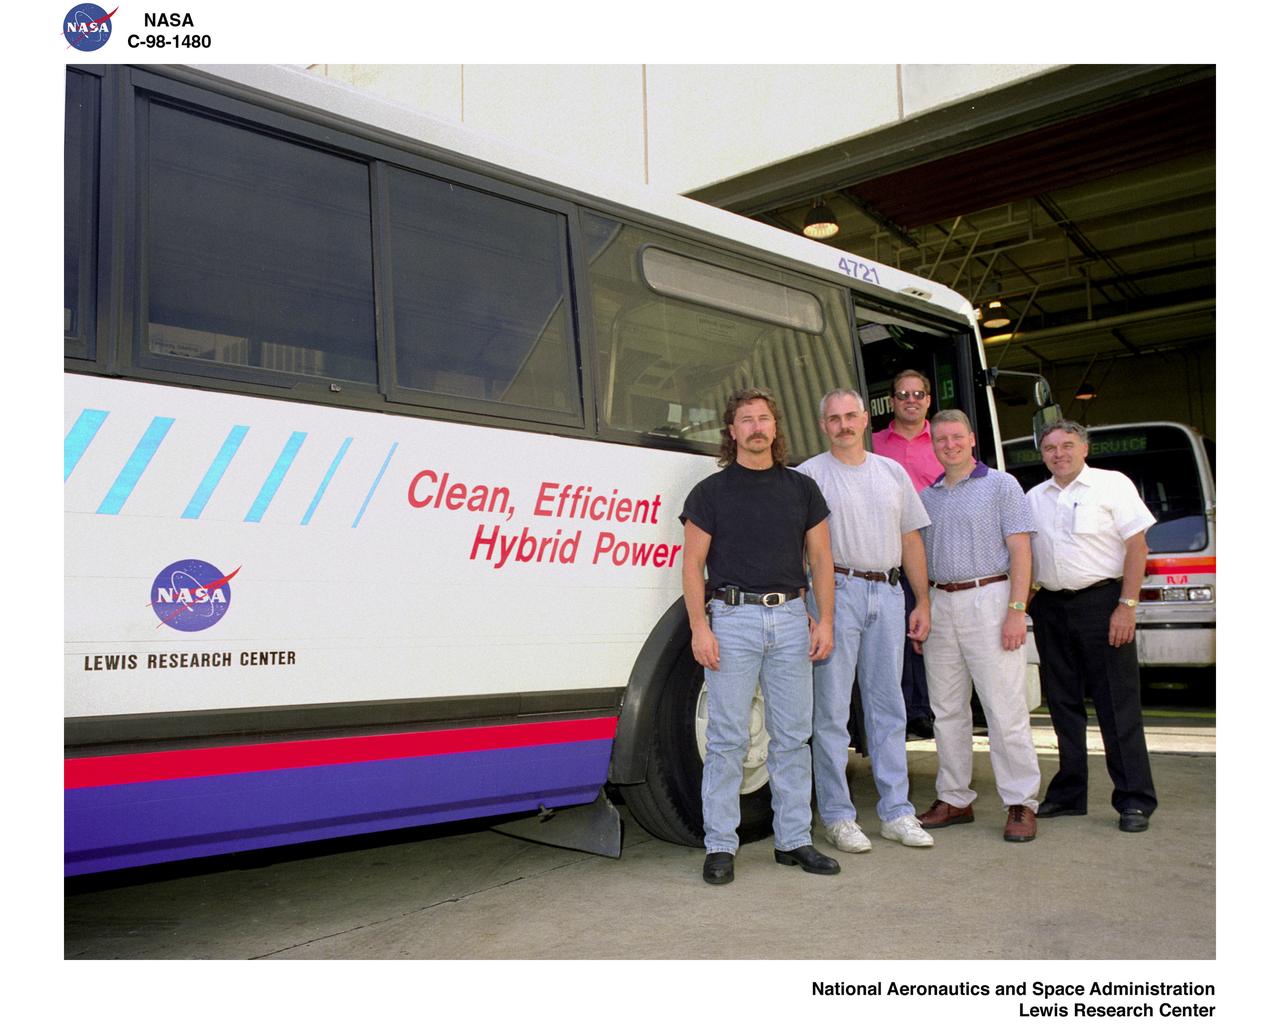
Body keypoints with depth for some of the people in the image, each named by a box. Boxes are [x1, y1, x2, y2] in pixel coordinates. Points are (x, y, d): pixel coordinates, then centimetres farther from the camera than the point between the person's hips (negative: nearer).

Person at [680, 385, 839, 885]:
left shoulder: (802, 488, 12)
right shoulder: (710, 492, 4)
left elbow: (820, 559, 12)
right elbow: (693, 565, 1)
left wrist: (824, 621, 3)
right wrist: (700, 628, -9)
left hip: (790, 618, 3)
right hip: (732, 618, -3)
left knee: (793, 736, 7)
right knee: (727, 738, -2)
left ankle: (794, 840, 18)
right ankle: (720, 846, 7)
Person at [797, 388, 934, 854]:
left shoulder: (892, 472, 15)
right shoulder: (810, 474, 1)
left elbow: (911, 540, 17)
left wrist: (923, 601, 11)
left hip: (888, 593, 4)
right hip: (837, 592, -4)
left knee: (889, 707, 9)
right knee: (832, 708, -1)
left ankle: (896, 813, 17)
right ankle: (837, 816, 8)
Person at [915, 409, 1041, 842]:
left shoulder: (1001, 485, 2)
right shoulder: (927, 497, 17)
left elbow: (1020, 550, -5)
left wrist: (1016, 610, -14)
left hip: (988, 599, -5)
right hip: (939, 605, 6)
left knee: (1005, 709, -4)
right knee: (947, 710, 9)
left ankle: (1021, 803, 4)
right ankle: (955, 799, 18)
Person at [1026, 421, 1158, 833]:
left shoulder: (1112, 484, 0)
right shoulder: (1034, 497, 14)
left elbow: (1136, 546, -5)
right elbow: (1024, 553, 17)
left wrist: (1127, 605, -13)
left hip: (1101, 602, -5)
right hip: (1050, 607, 5)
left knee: (1118, 705, -4)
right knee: (1063, 703, 10)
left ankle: (1134, 799, 3)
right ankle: (1068, 793, 19)